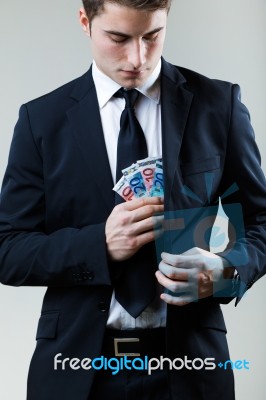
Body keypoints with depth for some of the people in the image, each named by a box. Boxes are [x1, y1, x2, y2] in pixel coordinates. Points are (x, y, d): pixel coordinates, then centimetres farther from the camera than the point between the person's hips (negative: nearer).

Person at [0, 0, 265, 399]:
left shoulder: (219, 103, -1)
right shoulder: (42, 119, -1)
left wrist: (228, 270, -17)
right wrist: (100, 245, -18)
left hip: (187, 361, 0)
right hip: (77, 365, 0)